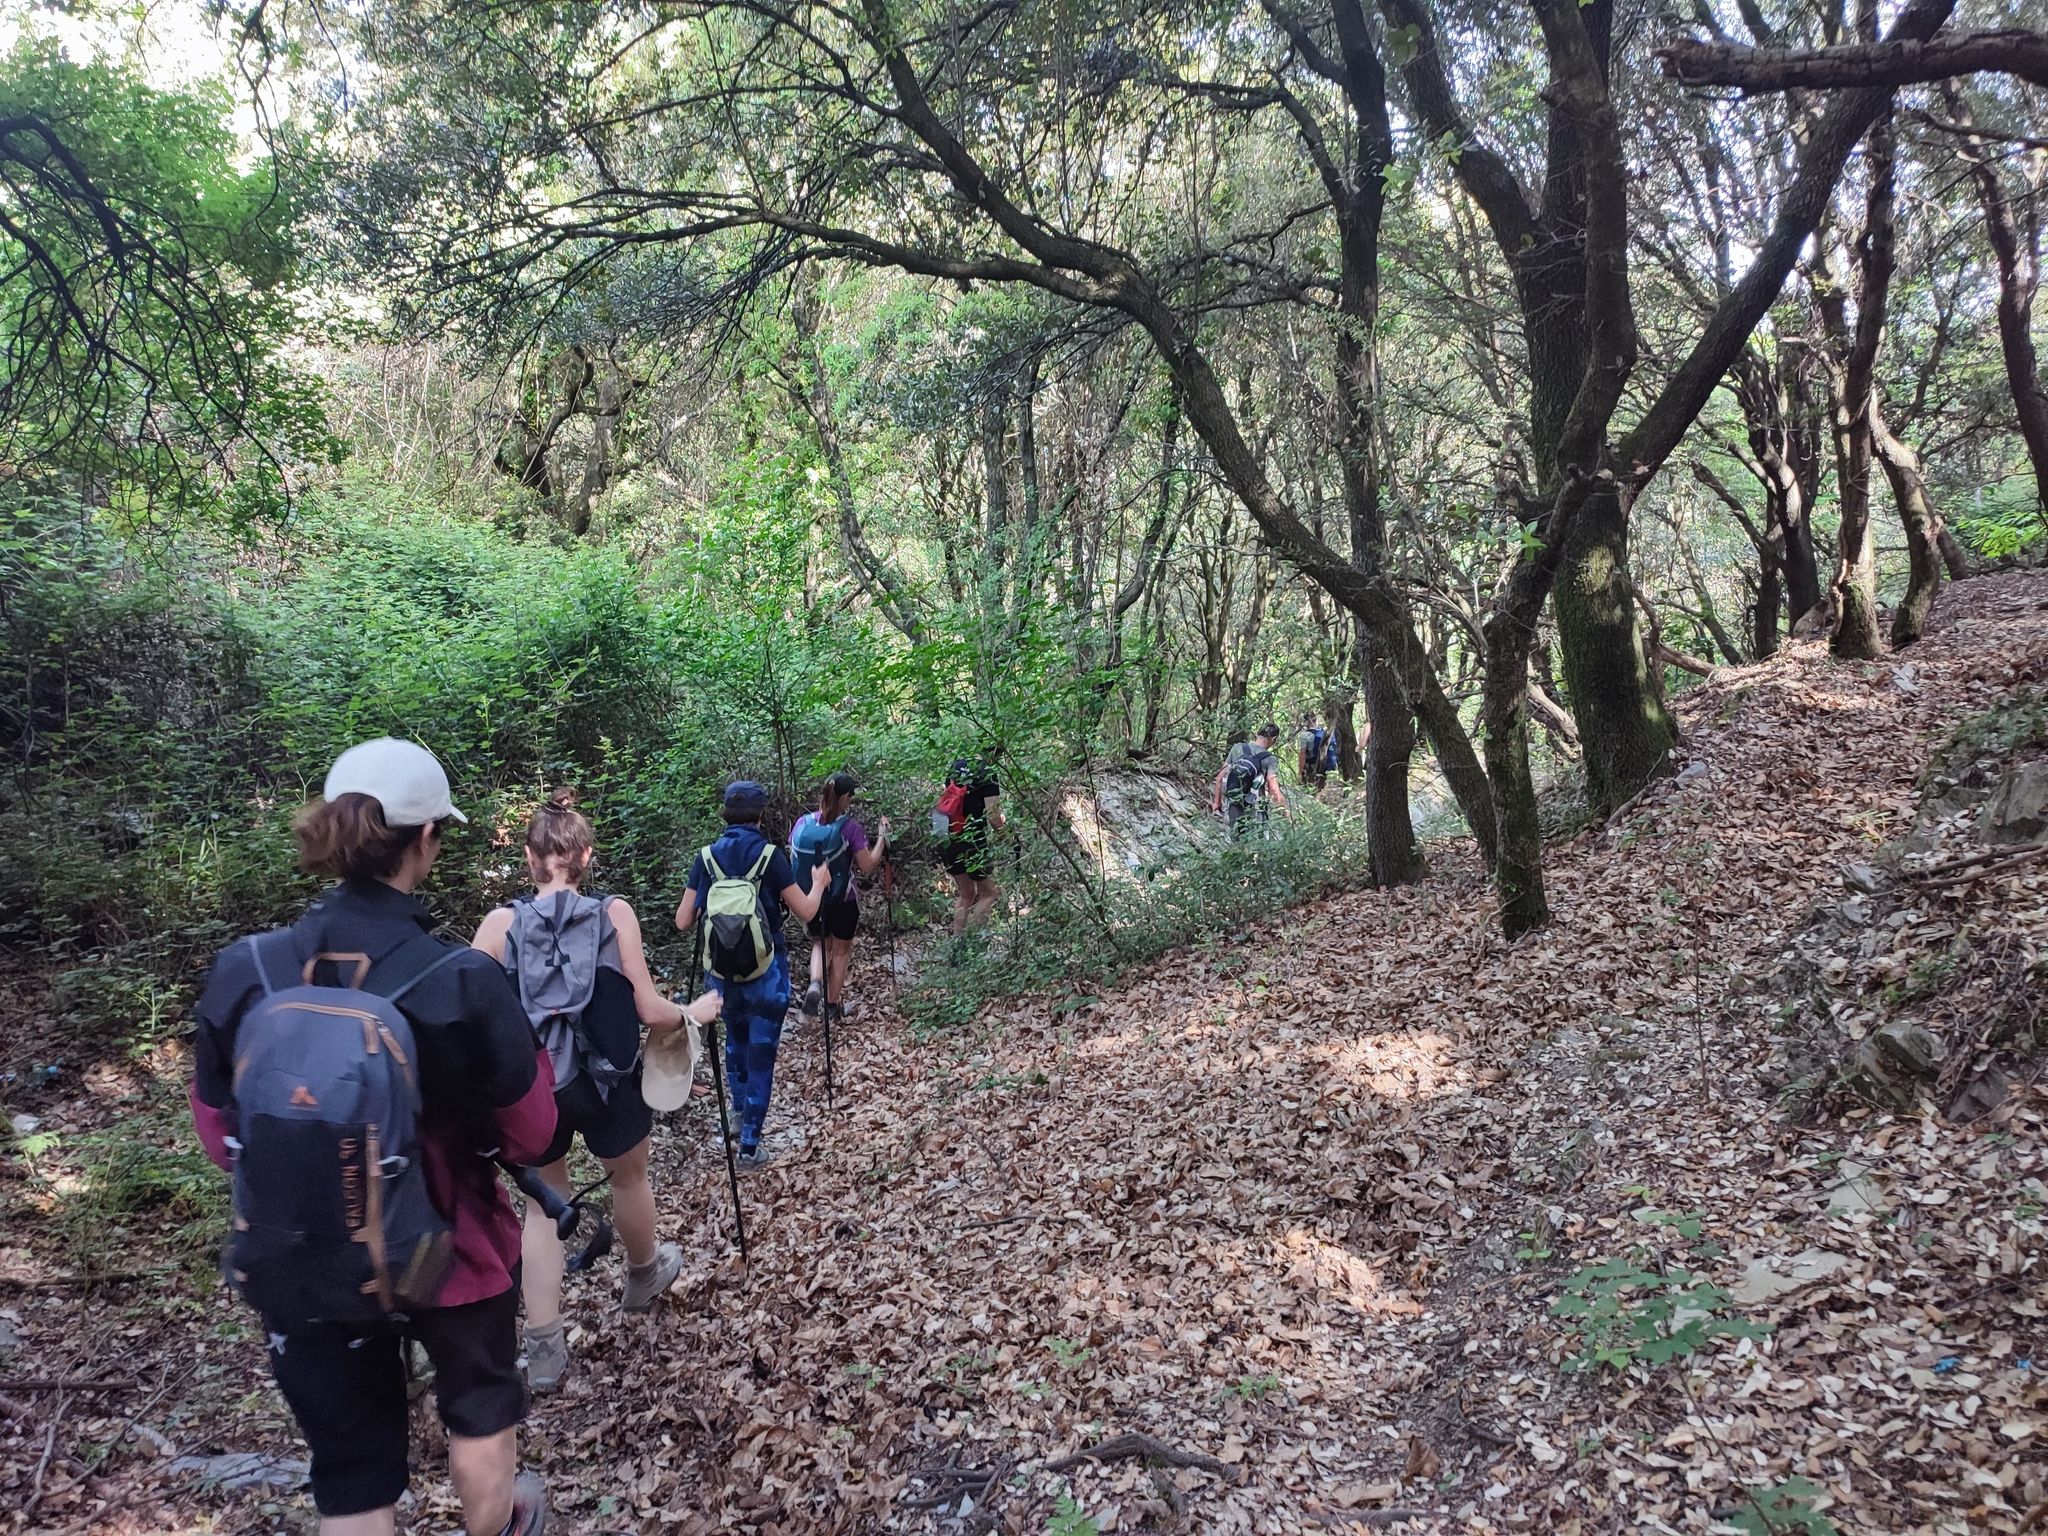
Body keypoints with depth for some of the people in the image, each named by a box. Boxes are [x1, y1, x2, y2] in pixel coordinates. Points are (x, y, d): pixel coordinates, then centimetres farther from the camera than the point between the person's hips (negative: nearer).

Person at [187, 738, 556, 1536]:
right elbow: (532, 1134, -13)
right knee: (479, 1407, 29)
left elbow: (219, 1137, 0)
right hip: (446, 1253, -2)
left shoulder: (242, 973, -14)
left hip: (301, 1268, 2)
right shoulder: (461, 981, -24)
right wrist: (522, 1041, 2)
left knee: (350, 1471, 20)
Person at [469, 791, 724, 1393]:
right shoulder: (615, 914, -13)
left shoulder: (500, 923, -11)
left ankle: (544, 1349, 20)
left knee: (543, 1202, 20)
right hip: (606, 1083, -1)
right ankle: (644, 1275, 52)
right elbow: (650, 1013, -12)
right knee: (629, 1176, 26)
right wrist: (692, 1013, 8)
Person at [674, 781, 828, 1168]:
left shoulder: (706, 857, -2)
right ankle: (749, 1143, 5)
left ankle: (741, 1112, 41)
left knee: (735, 1039, 26)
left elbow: (683, 922, 0)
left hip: (721, 970, 3)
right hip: (765, 972, -3)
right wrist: (819, 882, 13)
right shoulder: (770, 856, -10)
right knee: (761, 1051, 5)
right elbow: (806, 912, -6)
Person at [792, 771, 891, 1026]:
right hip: (842, 900, -3)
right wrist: (882, 836, -5)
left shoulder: (802, 823, -8)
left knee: (820, 943, 26)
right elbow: (868, 867, -13)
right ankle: (832, 1006, 26)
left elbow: (793, 860, 4)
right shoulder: (850, 828, -19)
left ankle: (815, 984, -1)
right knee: (841, 951, 18)